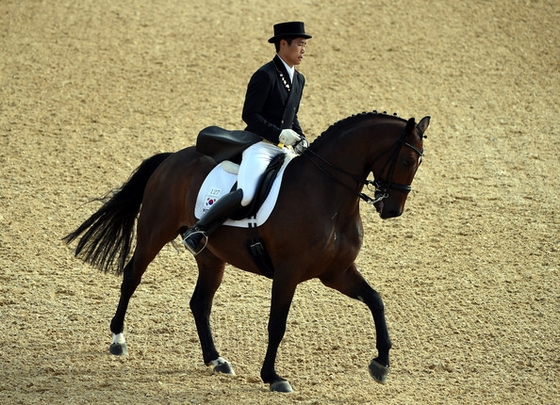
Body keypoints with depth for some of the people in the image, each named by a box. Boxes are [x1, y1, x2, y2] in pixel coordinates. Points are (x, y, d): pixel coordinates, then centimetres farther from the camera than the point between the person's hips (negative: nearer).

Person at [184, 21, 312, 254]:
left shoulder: (298, 80, 16)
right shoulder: (265, 75, -11)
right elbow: (249, 115, -15)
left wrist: (300, 139, 5)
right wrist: (280, 134, -22)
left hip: (282, 148, 9)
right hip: (259, 145, -9)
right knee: (247, 195, -29)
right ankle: (196, 231, -18)